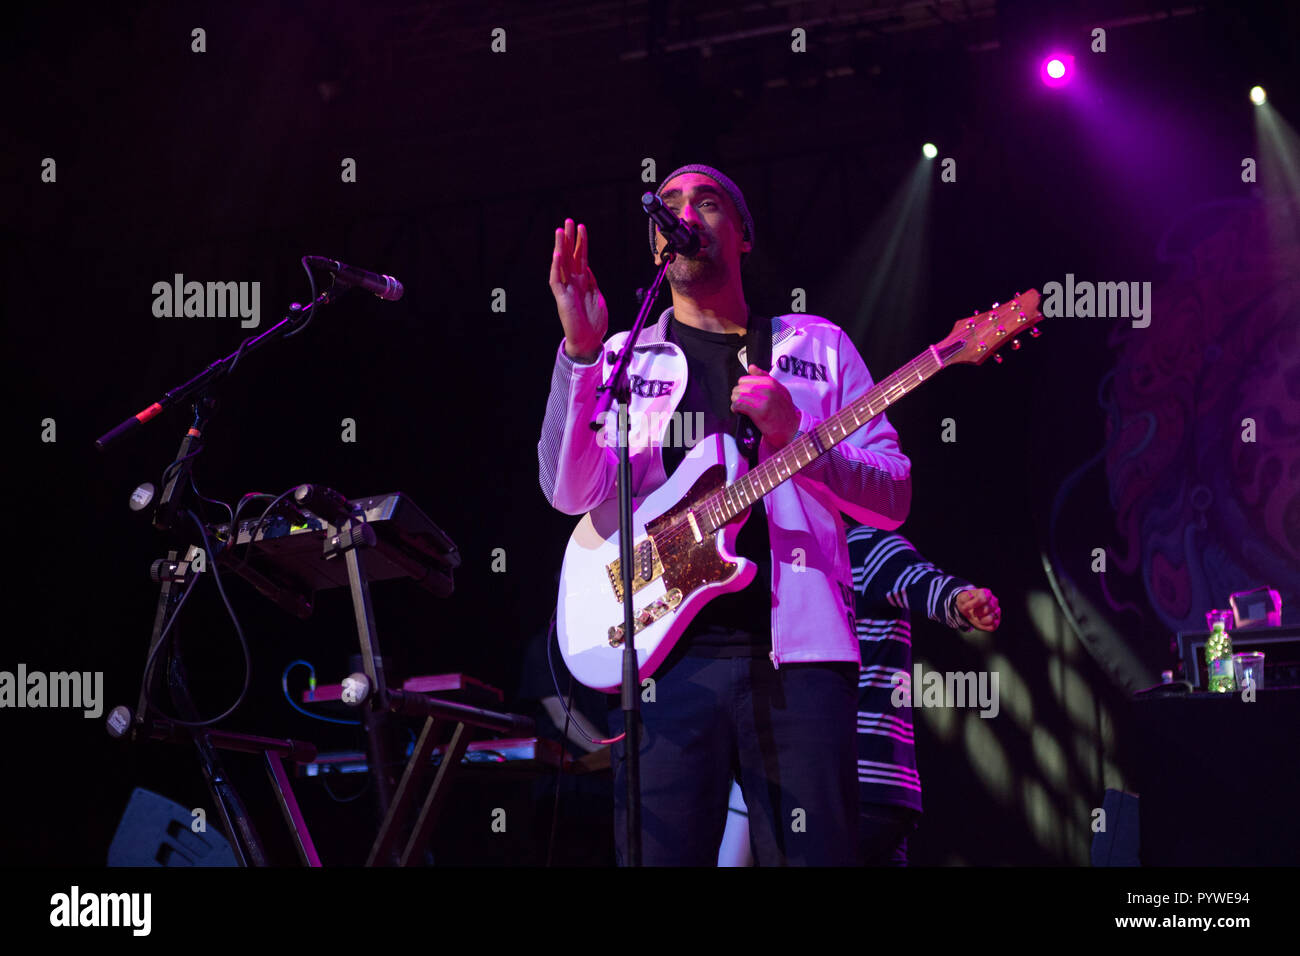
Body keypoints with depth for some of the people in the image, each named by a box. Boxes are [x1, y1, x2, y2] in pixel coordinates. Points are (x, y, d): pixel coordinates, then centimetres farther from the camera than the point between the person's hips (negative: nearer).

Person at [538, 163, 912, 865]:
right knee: (660, 857, -7)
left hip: (796, 653, 0)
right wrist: (580, 351, -15)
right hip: (664, 654, 0)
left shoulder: (818, 346, 16)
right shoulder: (623, 359, 15)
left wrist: (792, 435, -8)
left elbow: (893, 500, 9)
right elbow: (571, 492, -3)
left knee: (816, 854, -6)